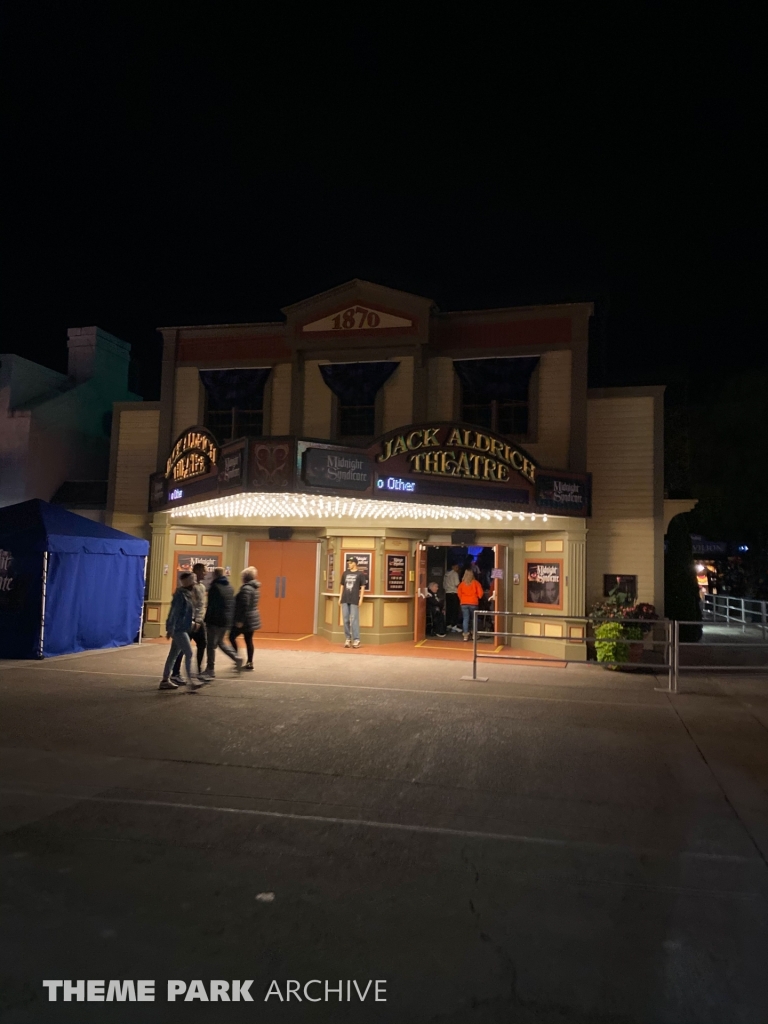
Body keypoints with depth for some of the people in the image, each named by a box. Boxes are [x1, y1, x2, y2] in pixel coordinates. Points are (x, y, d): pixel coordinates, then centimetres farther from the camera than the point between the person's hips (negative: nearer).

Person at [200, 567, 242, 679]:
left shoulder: (215, 587, -11)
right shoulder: (230, 588, 13)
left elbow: (211, 606, -16)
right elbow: (233, 605, 15)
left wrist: (207, 620, -13)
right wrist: (231, 621, 18)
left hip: (215, 621, -8)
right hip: (226, 621, 8)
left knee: (211, 645, 0)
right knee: (220, 642, 23)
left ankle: (210, 671, 3)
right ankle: (236, 658, 15)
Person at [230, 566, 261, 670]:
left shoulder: (246, 588, -17)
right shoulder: (254, 588, 12)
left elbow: (244, 606, -23)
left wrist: (240, 620, -21)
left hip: (246, 619, -9)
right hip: (253, 619, 9)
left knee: (232, 637, 3)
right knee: (249, 640, 11)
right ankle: (250, 662, 12)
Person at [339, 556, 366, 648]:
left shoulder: (360, 574, 2)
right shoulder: (345, 573, 14)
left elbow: (363, 587, 0)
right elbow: (342, 585, 17)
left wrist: (361, 598, -7)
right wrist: (340, 597, 11)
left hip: (354, 600, -4)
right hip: (345, 599, 4)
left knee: (354, 620, -6)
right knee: (345, 620, 5)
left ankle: (356, 640, -3)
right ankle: (347, 639, 11)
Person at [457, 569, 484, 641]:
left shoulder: (462, 583, 0)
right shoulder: (475, 583, -4)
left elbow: (459, 593, 1)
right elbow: (480, 592, -6)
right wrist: (478, 598, 14)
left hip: (464, 603, 1)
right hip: (473, 603, -1)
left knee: (465, 619, 2)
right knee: (474, 619, 11)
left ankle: (465, 634, -6)